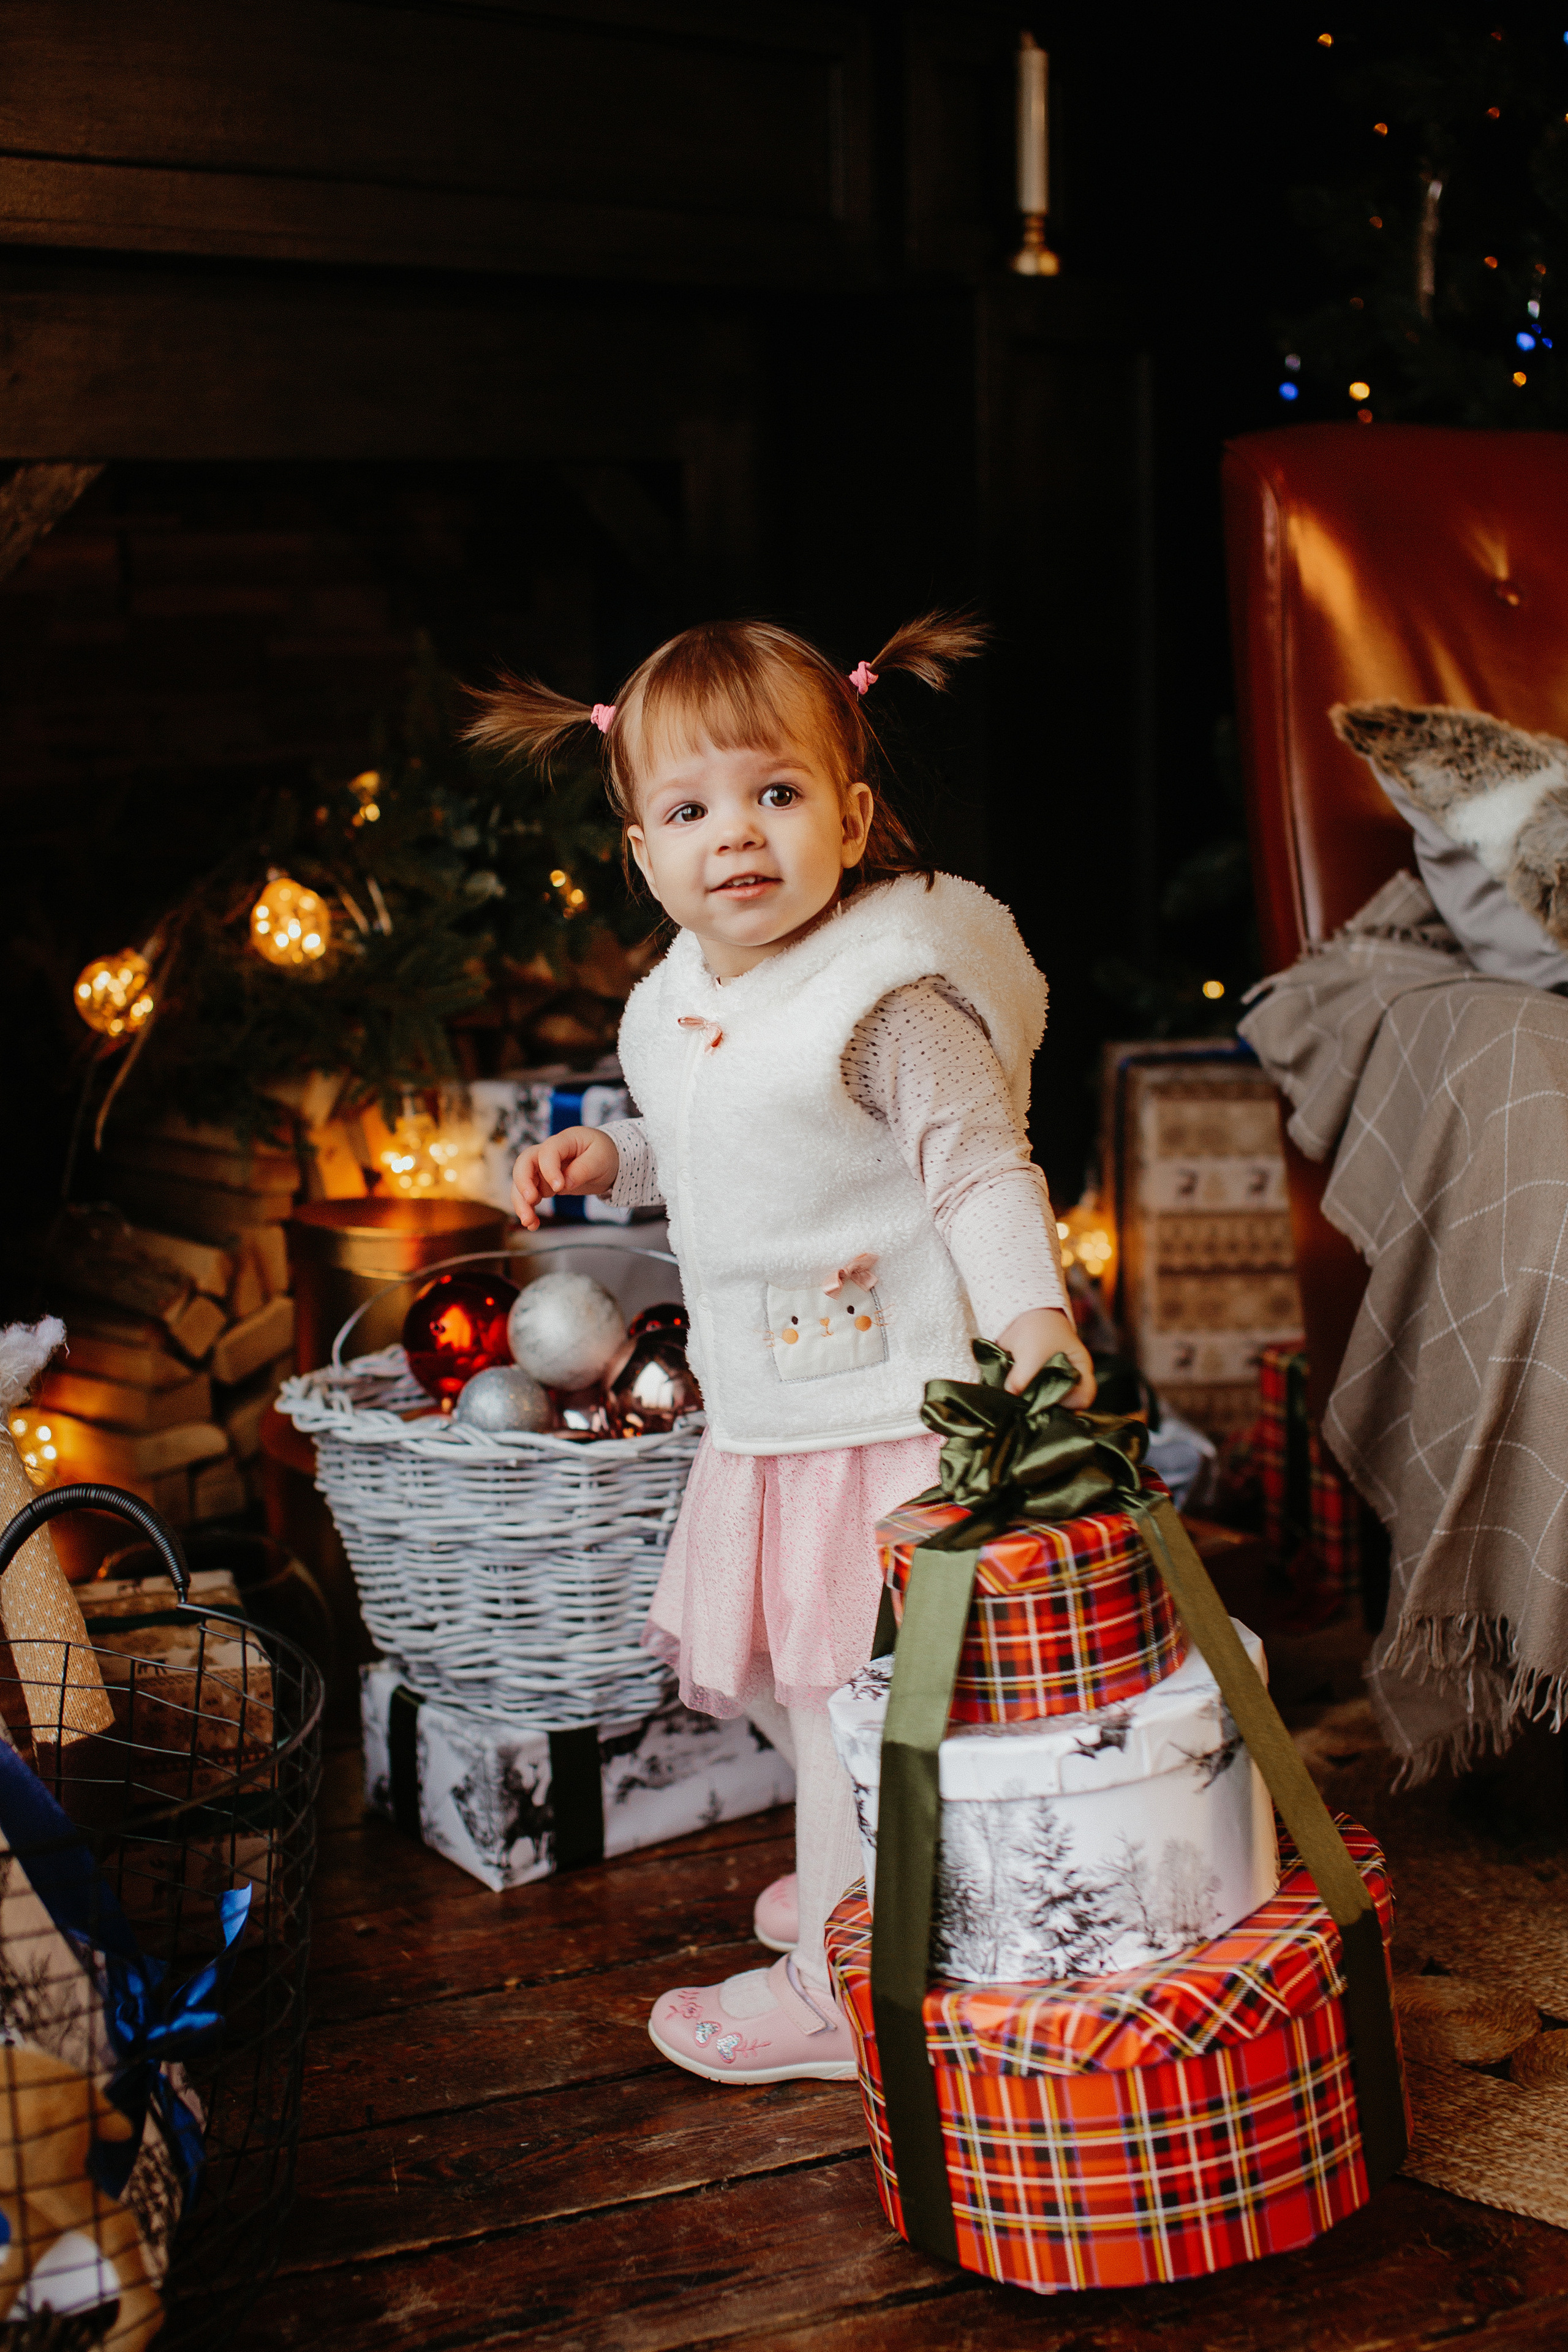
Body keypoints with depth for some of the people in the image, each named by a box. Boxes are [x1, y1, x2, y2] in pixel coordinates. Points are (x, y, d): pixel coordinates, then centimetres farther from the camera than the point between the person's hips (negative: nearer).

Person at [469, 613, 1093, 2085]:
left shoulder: (893, 1000, -18)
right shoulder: (681, 1004, 8)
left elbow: (981, 1165, -15)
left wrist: (1035, 1317, -27)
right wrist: (612, 1157, 9)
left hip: (889, 1410, -9)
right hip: (763, 1415, 9)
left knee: (845, 1692, -3)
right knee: (766, 1671, 19)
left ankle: (840, 1989, 12)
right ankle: (868, 1881, 42)